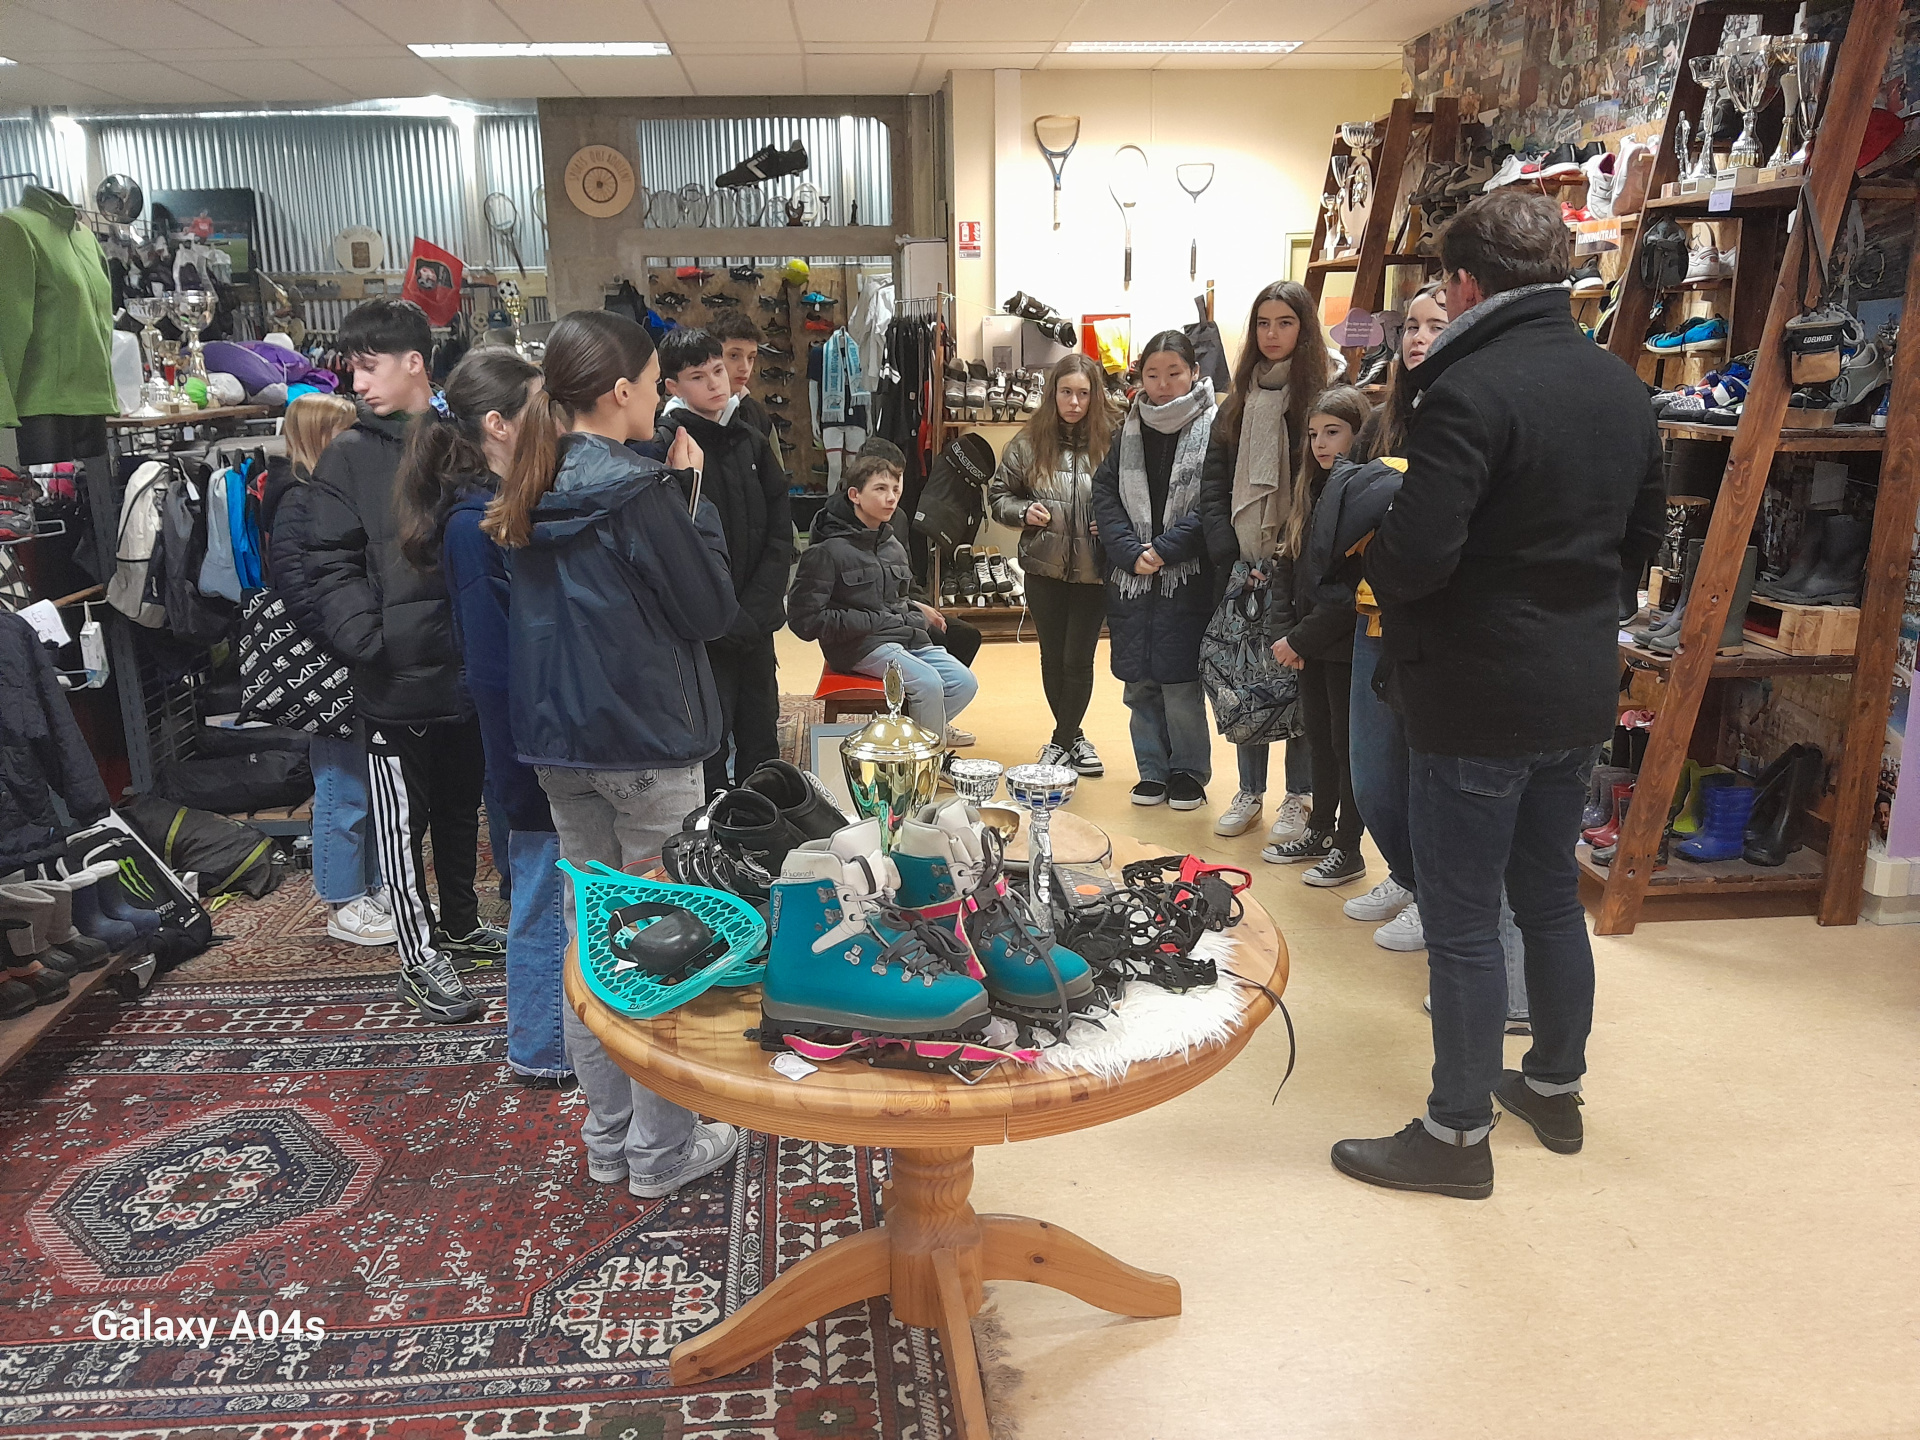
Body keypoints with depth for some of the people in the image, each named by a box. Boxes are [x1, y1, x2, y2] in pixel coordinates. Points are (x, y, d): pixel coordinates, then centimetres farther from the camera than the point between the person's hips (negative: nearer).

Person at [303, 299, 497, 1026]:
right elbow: (331, 566, -5)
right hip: (397, 677, -3)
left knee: (462, 805, 18)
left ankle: (460, 923, 36)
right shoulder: (349, 456, -1)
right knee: (402, 819, 5)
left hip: (471, 666, 3)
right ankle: (420, 957, 19)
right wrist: (368, 639, -17)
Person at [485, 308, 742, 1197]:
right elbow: (711, 610, -12)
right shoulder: (641, 494, -17)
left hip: (557, 736, 7)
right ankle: (661, 1154, 16)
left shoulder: (529, 494, 5)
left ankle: (607, 1140, 27)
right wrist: (691, 496, -4)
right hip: (648, 741, -7)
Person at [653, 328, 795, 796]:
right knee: (709, 751, 0)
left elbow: (780, 533, 6)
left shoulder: (751, 442, 10)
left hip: (756, 626, 6)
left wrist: (757, 611, -6)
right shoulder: (665, 446, -8)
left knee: (761, 748, 14)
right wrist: (726, 620, -14)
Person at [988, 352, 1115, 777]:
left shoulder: (1112, 442, -6)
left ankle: (1061, 741, 21)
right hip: (1044, 568, 2)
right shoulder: (1028, 443, -1)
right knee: (1052, 657, 13)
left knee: (1078, 660, 3)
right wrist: (1024, 513, -9)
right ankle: (1073, 738, 32)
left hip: (1094, 570, -2)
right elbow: (998, 495, 8)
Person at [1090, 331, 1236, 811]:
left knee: (1179, 681, -3)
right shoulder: (1130, 429, 11)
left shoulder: (1214, 427, -2)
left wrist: (1164, 549, -14)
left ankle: (1189, 771, 15)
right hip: (1130, 576, 4)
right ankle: (1152, 770, 22)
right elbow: (1104, 493, 5)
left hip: (1187, 577, -4)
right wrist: (1130, 552, -8)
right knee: (1138, 682, 8)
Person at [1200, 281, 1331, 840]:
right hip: (1244, 568, 5)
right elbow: (1214, 485, 10)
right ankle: (1249, 792, 21)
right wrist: (1233, 555, -2)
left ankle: (1298, 797, 15)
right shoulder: (1238, 402, 13)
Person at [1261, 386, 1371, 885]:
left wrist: (1302, 638, -16)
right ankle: (1319, 831, 31)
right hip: (1310, 645, 8)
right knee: (1318, 739, 17)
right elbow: (1287, 568, 11)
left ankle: (1347, 849, 16)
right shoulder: (1311, 491, 11)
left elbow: (1354, 588, -21)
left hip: (1349, 645, -7)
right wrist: (1283, 632, 0)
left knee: (1347, 744, 4)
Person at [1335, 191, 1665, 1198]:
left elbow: (1415, 556, -26)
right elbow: (1643, 538, 15)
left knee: (1463, 923, 3)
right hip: (1583, 690, 8)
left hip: (1477, 699, -8)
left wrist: (1377, 556, -5)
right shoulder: (1621, 387, 7)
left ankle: (1457, 1133, 16)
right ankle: (1555, 1088, 38)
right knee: (1551, 892, 21)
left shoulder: (1470, 391, -20)